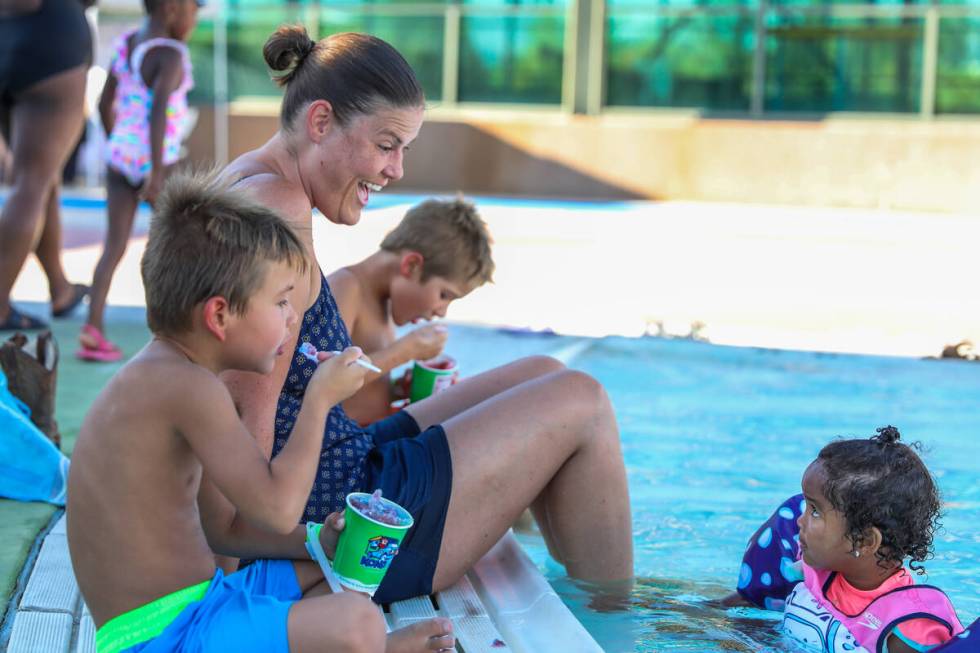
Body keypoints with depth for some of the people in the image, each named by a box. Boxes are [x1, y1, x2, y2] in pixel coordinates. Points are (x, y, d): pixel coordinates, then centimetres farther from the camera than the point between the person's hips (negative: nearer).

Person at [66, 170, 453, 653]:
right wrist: (320, 398, -14)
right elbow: (276, 508, -27)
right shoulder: (186, 387, -20)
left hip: (201, 601, 11)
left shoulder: (159, 381, 13)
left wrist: (316, 541, 4)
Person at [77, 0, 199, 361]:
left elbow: (105, 104, 15)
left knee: (115, 245, 4)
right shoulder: (170, 55, -15)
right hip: (154, 161, -6)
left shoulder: (124, 44, 8)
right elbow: (157, 112, -26)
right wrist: (157, 172, -26)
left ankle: (93, 328, -8)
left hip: (120, 156, 6)